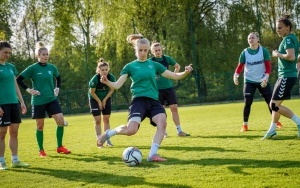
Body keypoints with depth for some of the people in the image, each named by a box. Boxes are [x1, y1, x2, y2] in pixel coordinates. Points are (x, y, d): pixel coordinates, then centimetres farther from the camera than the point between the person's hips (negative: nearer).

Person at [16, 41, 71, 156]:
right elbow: (19, 80, -7)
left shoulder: (52, 67, 5)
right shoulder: (33, 68, -8)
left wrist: (57, 88, 12)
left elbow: (58, 78, 25)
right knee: (40, 126, 4)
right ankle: (41, 150, 17)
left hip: (52, 99, 4)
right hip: (38, 101, -4)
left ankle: (60, 147, 4)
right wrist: (28, 90, -11)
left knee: (61, 121, -9)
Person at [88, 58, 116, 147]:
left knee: (106, 119, 3)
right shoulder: (95, 79, -30)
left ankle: (107, 140, 9)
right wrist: (99, 102, -12)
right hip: (95, 99, -3)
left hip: (106, 99, 3)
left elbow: (111, 90, -8)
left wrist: (104, 100, -10)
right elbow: (92, 92, -18)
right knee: (98, 120, -5)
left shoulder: (111, 78, -22)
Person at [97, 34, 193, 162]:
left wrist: (185, 72, -7)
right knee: (131, 130, -23)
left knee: (162, 122, -26)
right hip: (139, 100, -3)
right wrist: (107, 82, -22)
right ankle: (108, 133, 9)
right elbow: (117, 85, -1)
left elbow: (175, 76, 14)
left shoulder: (154, 65, 13)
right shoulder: (130, 66, 5)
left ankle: (152, 155, -20)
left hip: (154, 101, 3)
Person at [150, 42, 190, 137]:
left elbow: (178, 66, 17)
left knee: (174, 108, -2)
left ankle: (179, 131, 5)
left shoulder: (167, 58, 1)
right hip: (157, 89, -2)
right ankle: (163, 132, 10)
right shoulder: (150, 61, -7)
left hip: (169, 87, 2)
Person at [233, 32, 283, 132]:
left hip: (262, 81, 0)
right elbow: (240, 66, -4)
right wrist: (236, 75, -23)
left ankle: (276, 121, 19)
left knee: (270, 101, 1)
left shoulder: (264, 51, -6)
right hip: (249, 81, 0)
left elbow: (268, 66, -8)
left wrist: (266, 77, -24)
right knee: (247, 102, -10)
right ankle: (245, 124, 2)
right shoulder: (244, 52, -5)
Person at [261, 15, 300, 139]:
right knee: (275, 104, 15)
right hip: (284, 76, 10)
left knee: (274, 105, -11)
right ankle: (272, 131, 21)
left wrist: (277, 54, -13)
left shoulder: (288, 39, -14)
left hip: (287, 76, -10)